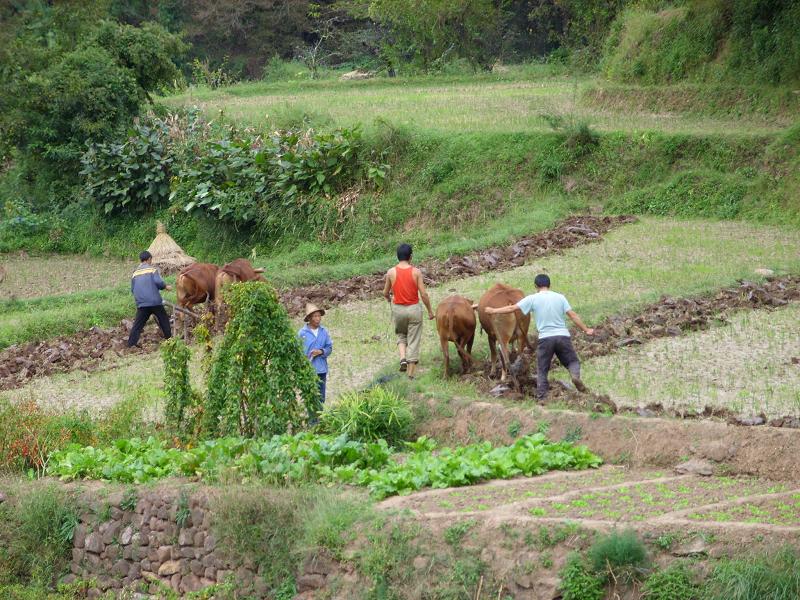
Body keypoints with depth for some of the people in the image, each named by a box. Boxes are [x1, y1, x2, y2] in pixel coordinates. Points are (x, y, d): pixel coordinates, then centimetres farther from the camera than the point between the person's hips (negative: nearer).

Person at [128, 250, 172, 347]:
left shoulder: (135, 272, 12)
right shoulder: (152, 269, -1)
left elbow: (132, 289, 15)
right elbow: (158, 281, -15)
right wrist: (165, 287, 4)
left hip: (141, 303, 3)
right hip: (155, 301, -3)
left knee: (138, 324, 2)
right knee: (164, 320, 14)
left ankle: (131, 344, -6)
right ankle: (169, 338, 19)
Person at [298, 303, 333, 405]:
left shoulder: (324, 332, 4)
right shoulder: (302, 333, -7)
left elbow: (329, 348, 8)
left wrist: (321, 352, -13)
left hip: (321, 370, 4)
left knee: (321, 398, 11)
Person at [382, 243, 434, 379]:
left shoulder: (391, 272, -7)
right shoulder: (416, 272, -10)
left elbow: (385, 293, 5)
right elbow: (423, 294, -10)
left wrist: (389, 299, 29)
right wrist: (430, 311, 2)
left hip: (398, 308, 1)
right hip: (414, 309, -1)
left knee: (401, 336, 26)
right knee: (413, 342, 7)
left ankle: (403, 359, 1)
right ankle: (411, 375, 7)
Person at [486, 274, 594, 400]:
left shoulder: (532, 299, 2)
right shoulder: (560, 297, 6)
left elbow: (512, 308, 6)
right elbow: (573, 316, 2)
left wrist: (493, 311, 19)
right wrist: (586, 330, 10)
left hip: (545, 338, -1)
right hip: (563, 336, 1)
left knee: (542, 370, 8)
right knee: (572, 361, 12)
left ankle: (541, 398, 0)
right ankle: (575, 376, -21)